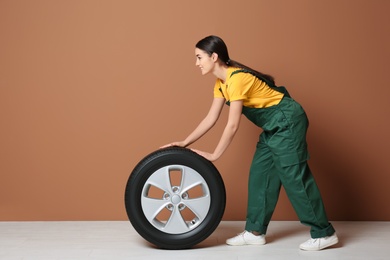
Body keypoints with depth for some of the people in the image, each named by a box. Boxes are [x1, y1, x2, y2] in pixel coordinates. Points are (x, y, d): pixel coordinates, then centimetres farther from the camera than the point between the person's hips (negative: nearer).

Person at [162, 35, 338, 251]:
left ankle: (324, 233, 5)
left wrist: (214, 156, -14)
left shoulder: (237, 79, -23)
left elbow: (232, 126, -22)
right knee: (260, 175, 9)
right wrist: (185, 143, 5)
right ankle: (255, 232, 17)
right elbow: (211, 119, 8)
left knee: (294, 176, -7)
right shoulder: (221, 83, 6)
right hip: (274, 126, 10)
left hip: (288, 122, -10)